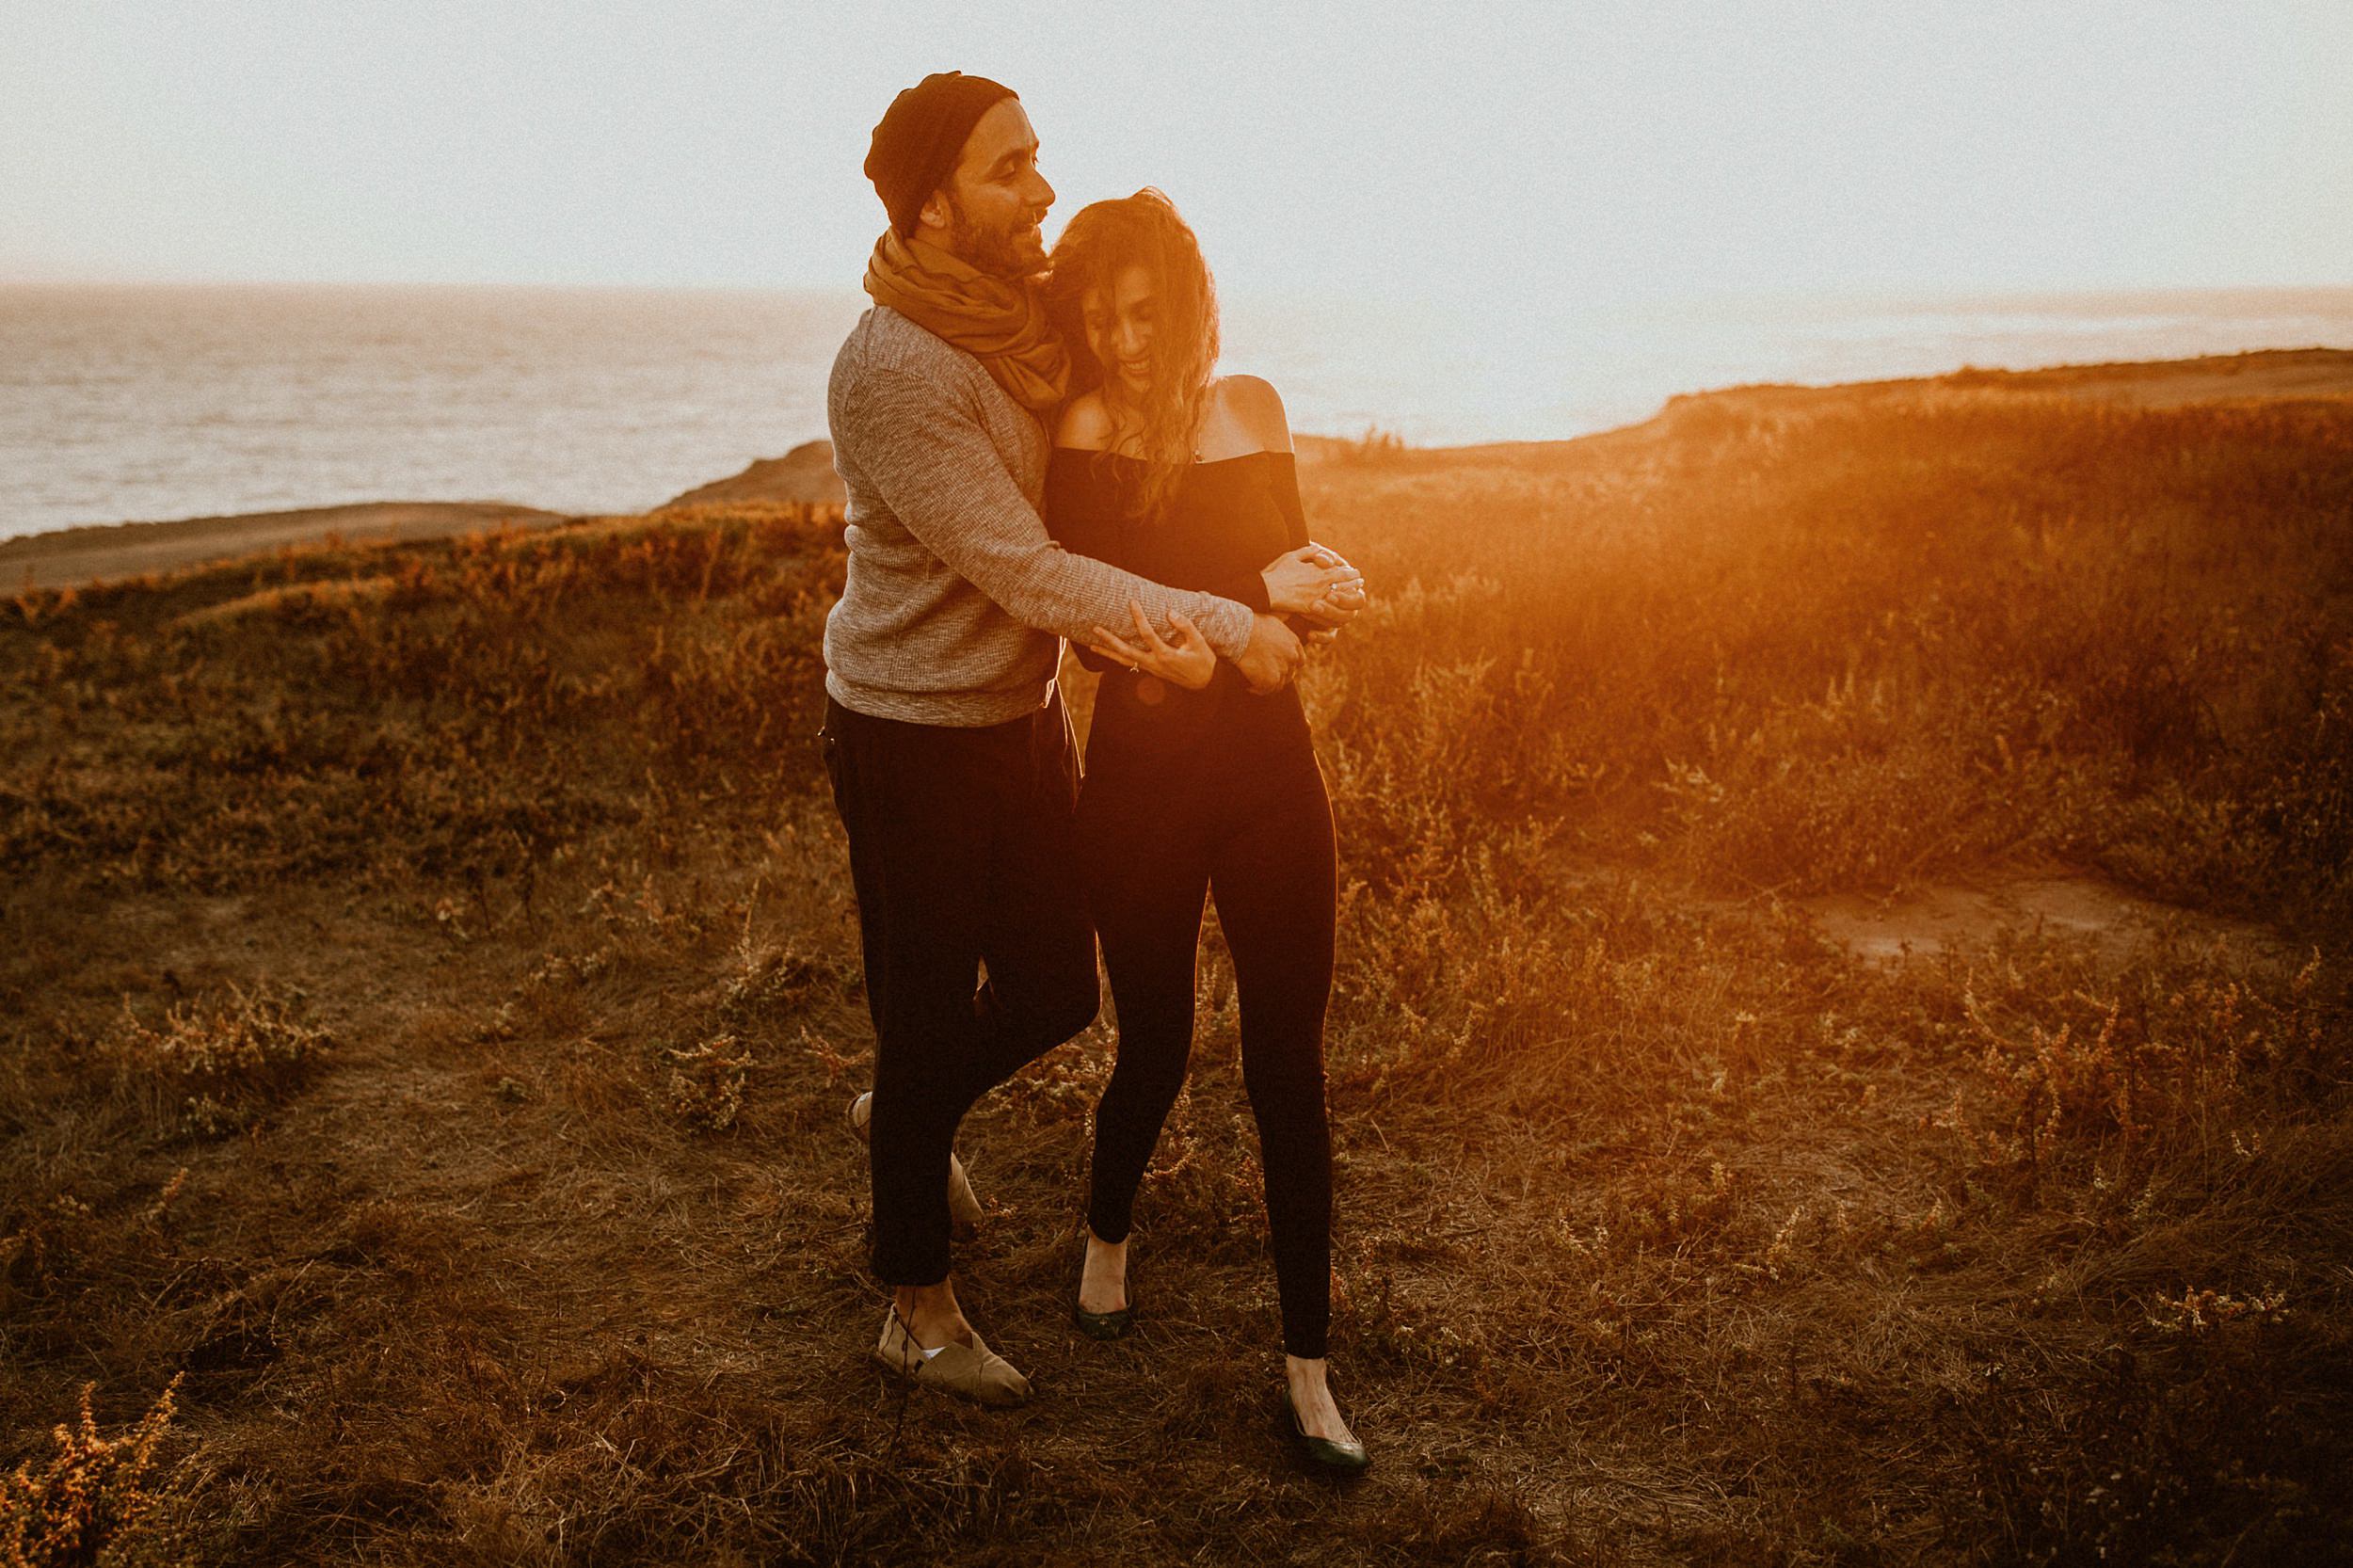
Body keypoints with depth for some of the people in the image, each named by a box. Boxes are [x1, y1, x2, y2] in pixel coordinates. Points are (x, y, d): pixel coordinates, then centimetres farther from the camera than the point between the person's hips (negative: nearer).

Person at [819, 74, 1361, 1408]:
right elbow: (1031, 577, -26)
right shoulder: (894, 372, -25)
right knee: (928, 1022, 6)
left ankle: (909, 1114, 47)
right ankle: (919, 1311, 26)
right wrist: (1225, 627, -24)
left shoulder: (1030, 318, 2)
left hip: (1023, 714, 8)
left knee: (1055, 992, 16)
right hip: (913, 738, -7)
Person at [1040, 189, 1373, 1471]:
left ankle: (1307, 1364, 15)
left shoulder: (1252, 408, 5)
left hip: (1271, 775, 3)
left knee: (1289, 1069, 3)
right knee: (1154, 1048, 10)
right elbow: (1092, 624, -14)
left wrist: (1310, 592, -12)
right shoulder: (1089, 428, -8)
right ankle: (1107, 1238, 44)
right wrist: (1262, 600, -25)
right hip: (1142, 786, -3)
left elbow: (1290, 563, 10)